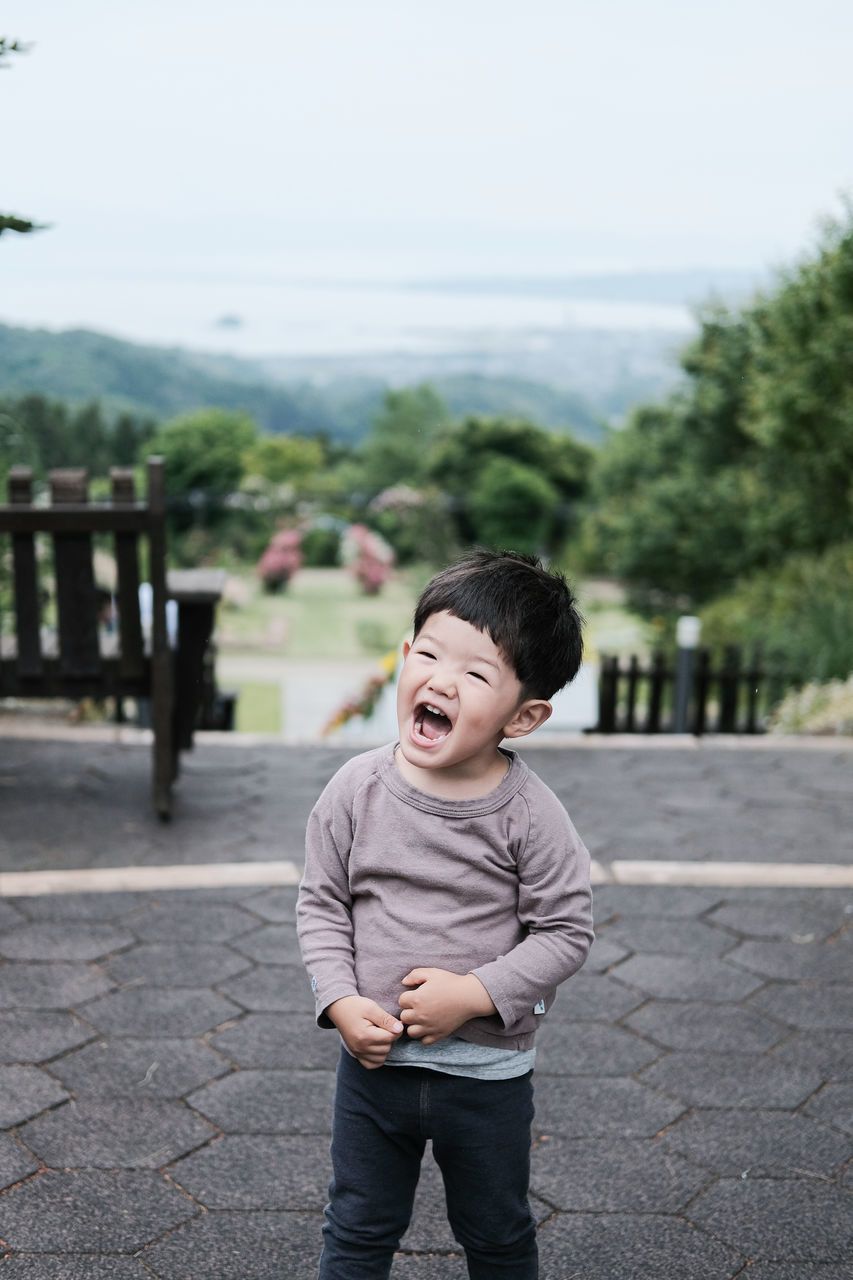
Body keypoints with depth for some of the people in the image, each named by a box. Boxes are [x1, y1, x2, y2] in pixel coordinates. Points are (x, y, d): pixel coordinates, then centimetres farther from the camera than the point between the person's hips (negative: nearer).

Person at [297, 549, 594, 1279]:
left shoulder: (529, 815, -17)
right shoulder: (357, 791, -11)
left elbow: (566, 931, -12)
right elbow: (321, 905, -3)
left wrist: (476, 994, -22)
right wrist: (341, 1002, -14)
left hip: (488, 1073, -1)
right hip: (374, 1059, 2)